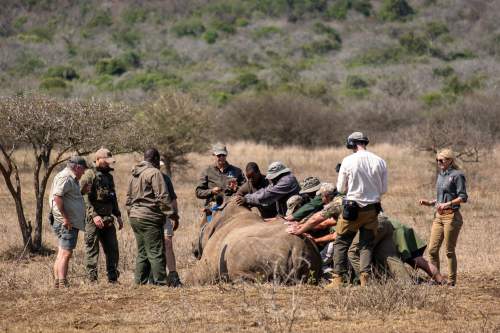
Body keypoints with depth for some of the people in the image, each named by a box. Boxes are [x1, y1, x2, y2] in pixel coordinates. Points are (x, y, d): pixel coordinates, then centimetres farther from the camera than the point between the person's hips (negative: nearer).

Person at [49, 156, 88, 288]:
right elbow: (57, 197, -25)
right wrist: (65, 217, -24)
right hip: (67, 223, -11)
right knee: (66, 253, -12)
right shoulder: (65, 178, -14)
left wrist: (82, 192, 12)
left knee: (62, 253, 12)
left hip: (70, 223, 11)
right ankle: (62, 284, -15)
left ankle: (57, 282, 15)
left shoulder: (71, 179, 20)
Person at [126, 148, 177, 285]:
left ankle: (140, 282, 13)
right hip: (150, 217, -8)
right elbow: (162, 197, -16)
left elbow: (129, 198, 22)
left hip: (135, 217, 8)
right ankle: (160, 282, -10)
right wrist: (172, 214, -13)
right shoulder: (154, 173, -10)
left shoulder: (134, 175, 17)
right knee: (156, 252, -8)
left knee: (142, 253, 13)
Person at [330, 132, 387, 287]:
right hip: (372, 209, 3)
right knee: (367, 245, 12)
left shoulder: (348, 161, -9)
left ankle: (338, 279, 2)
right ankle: (364, 279, 3)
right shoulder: (379, 162, -2)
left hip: (352, 209, -3)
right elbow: (383, 189, 5)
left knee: (341, 243, 7)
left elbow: (341, 188, -1)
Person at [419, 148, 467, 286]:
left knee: (449, 251, -2)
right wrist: (430, 202, 10)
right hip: (438, 216, 8)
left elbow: (463, 197, -13)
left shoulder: (457, 175, -8)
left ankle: (451, 281, 6)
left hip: (451, 216, -8)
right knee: (432, 249, 3)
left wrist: (448, 204, -24)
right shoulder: (440, 175, 16)